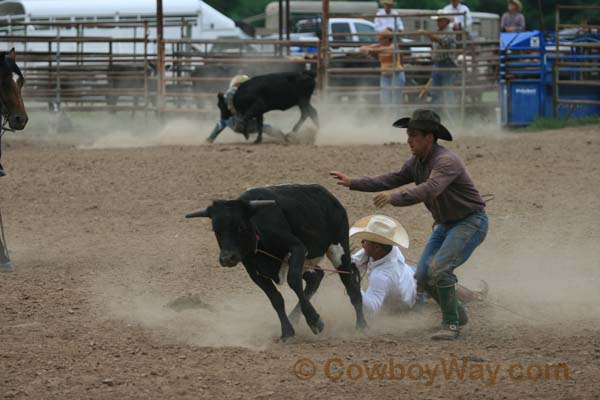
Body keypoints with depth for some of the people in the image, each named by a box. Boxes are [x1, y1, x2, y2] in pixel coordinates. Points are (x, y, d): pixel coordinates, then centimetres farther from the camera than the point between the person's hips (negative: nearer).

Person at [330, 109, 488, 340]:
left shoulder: (446, 161, -27)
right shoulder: (417, 162, 2)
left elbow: (430, 189, -43)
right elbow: (392, 180, 3)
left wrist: (394, 198, -55)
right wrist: (352, 183, -5)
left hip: (471, 223, -9)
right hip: (445, 224, 9)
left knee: (438, 268, -24)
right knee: (423, 277, 5)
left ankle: (451, 324, -12)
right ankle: (457, 313, 25)